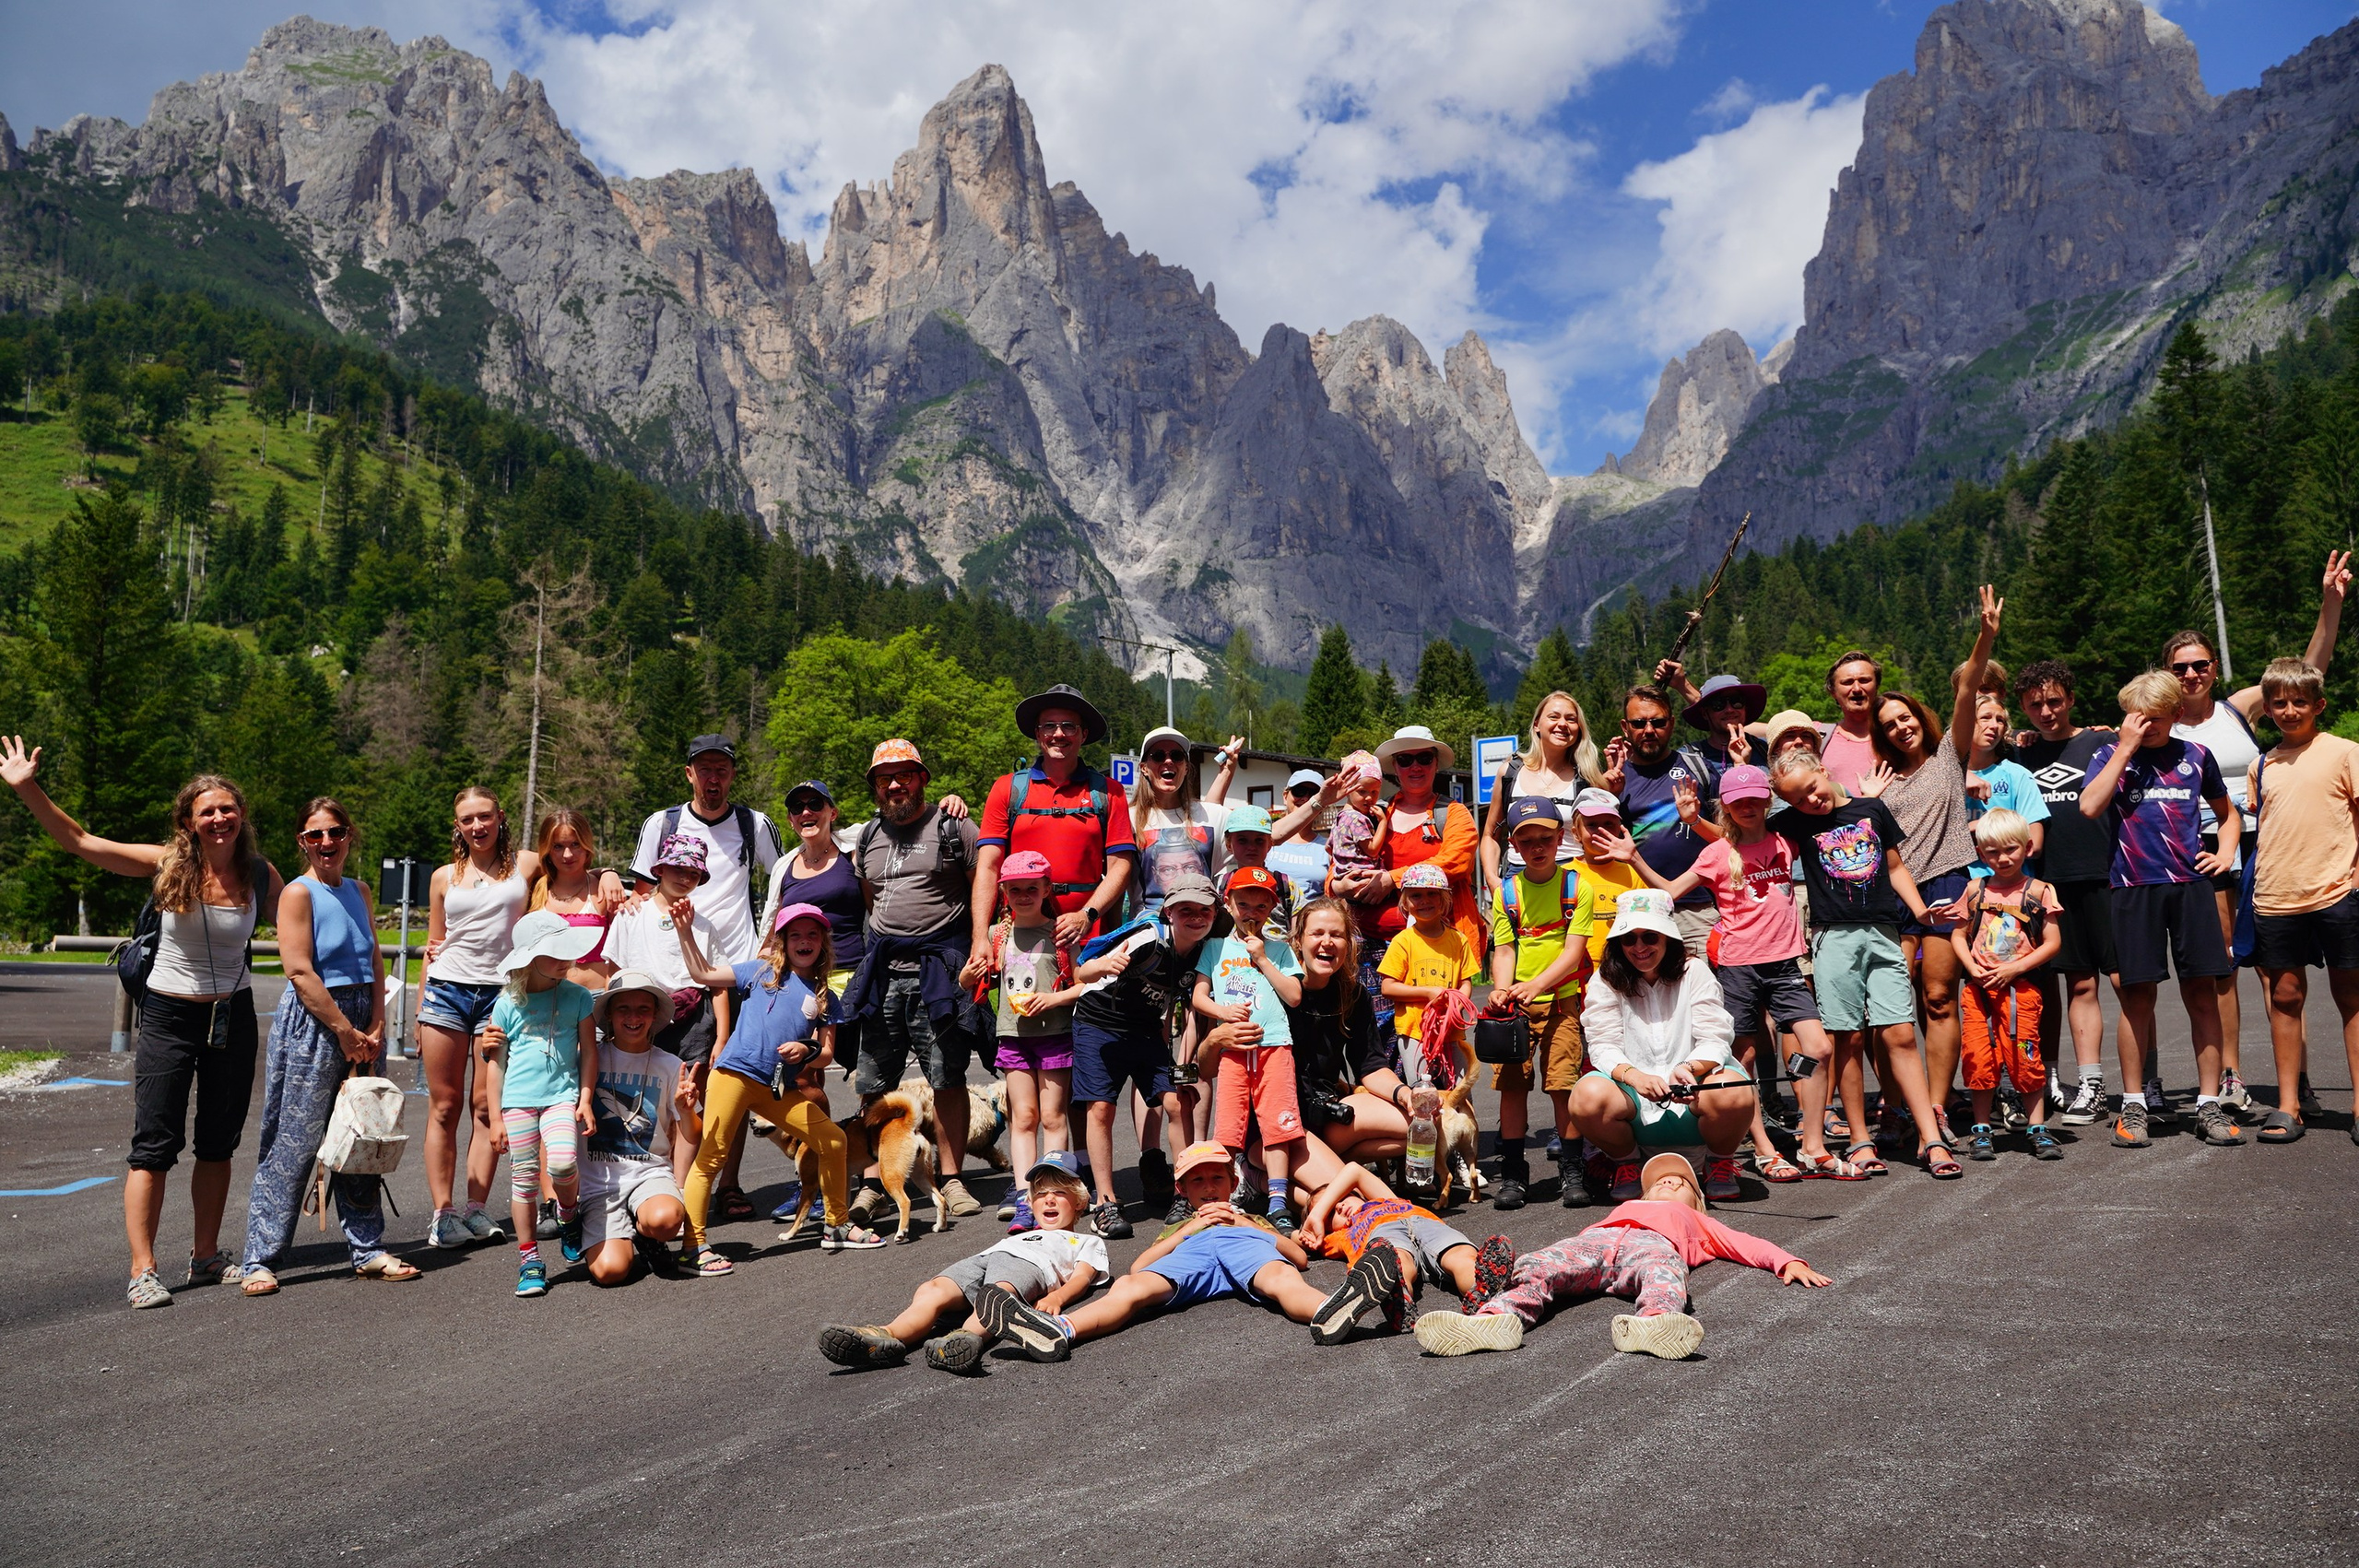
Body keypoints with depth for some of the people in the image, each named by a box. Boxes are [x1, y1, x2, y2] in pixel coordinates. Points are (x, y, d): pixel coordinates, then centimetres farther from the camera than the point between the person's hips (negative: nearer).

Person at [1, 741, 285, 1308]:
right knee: (154, 1146, -3)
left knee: (218, 1144, 11)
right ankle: (142, 1271, 3)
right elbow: (78, 842, -9)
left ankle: (206, 1257, 23)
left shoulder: (261, 875, -4)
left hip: (233, 1017, 2)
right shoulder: (166, 864, -9)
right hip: (168, 1017, -2)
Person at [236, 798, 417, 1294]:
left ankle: (368, 1249, 19)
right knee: (292, 1145, -3)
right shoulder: (298, 893, -7)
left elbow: (375, 962, 10)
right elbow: (300, 971, -14)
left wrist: (375, 1027, -2)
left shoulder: (359, 891, 12)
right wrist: (344, 1030, -14)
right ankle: (259, 1260, 6)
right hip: (311, 1024, -6)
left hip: (362, 1025, 6)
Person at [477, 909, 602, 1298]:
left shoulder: (577, 997, 4)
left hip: (562, 1094, -1)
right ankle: (529, 1259, 12)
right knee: (523, 1177, 2)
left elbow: (588, 1050, 7)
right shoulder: (508, 1004, 3)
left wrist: (585, 1100, 0)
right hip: (518, 1100, 1)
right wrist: (496, 1117, 6)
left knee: (563, 1164, -21)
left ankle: (569, 1214, 12)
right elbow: (496, 1061, 8)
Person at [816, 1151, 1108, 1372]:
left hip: (1029, 1263, -4)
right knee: (931, 1291, -27)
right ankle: (888, 1336, -53)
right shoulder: (1022, 1234, 47)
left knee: (998, 1293, -40)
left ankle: (967, 1339, -69)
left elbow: (1082, 1276, 11)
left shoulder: (1087, 1242, 32)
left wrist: (1056, 1297, -11)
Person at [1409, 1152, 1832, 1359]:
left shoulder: (1695, 1221, 44)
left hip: (1654, 1243, -2)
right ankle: (1499, 1317, -55)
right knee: (1539, 1267, -30)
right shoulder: (1627, 1207, 46)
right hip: (1598, 1239, 2)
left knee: (1663, 1274, -40)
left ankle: (1654, 1321, -71)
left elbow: (1746, 1243, 33)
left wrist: (1788, 1262, 15)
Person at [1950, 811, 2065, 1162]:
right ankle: (1981, 1129, 13)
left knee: (2024, 1058, -2)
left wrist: (2012, 969, -11)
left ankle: (2037, 1128, 12)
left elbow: (2053, 942, -2)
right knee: (1980, 1057, 2)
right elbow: (1958, 934, 12)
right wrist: (1972, 967, -6)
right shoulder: (1976, 890, 9)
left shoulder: (2038, 891, 1)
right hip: (1978, 988, 2)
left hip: (2019, 987, -2)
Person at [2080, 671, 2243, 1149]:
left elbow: (2227, 812, 26)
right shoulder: (2111, 756, 3)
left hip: (2191, 883, 2)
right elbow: (2089, 806, -16)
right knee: (2138, 995, 0)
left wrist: (2225, 852, 8)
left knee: (2202, 993, 2)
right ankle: (2133, 1105, 9)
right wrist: (2125, 748, -13)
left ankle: (2209, 1104, 10)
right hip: (2136, 888, -2)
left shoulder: (2195, 756, 11)